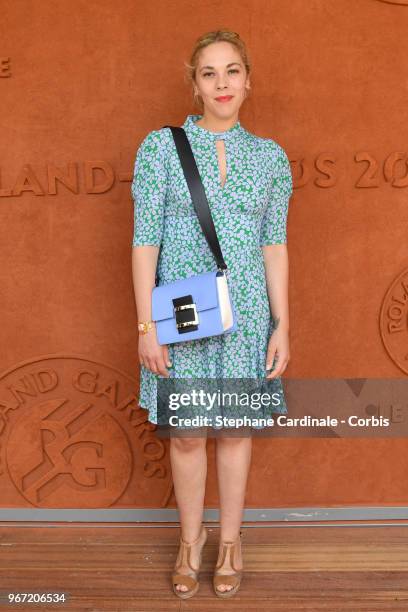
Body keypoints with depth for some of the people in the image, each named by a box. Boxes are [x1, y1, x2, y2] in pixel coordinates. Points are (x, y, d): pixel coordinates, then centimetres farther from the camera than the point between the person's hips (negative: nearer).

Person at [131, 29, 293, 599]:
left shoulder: (270, 156, 4)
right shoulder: (160, 146, -3)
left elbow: (275, 246, 5)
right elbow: (145, 239, -5)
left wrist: (283, 326, 0)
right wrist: (146, 326, -10)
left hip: (246, 314, 2)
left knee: (236, 428, 13)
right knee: (186, 433, 10)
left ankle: (230, 538, 33)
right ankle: (191, 537, 33)